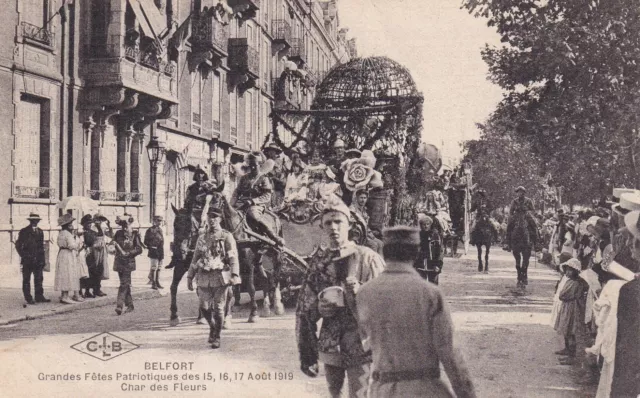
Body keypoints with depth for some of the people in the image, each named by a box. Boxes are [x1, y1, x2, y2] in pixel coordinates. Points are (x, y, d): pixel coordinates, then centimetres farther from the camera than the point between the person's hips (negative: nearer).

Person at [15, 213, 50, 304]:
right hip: (27, 260, -4)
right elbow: (18, 245, -1)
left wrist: (43, 259, 11)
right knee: (26, 279, 0)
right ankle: (28, 298, 4)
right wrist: (23, 256, -8)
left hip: (38, 259, 4)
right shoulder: (24, 231, -1)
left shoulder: (40, 231, 14)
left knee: (39, 279, 5)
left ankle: (39, 297, 10)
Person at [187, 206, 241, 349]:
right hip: (204, 277, 4)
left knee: (218, 308, -1)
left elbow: (233, 257, -7)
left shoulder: (226, 236, 1)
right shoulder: (202, 238, 14)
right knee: (204, 307, 0)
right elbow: (195, 258, 19)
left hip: (220, 276, -4)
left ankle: (216, 337, 12)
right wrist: (190, 277, 15)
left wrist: (234, 275, -19)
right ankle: (212, 326, 29)